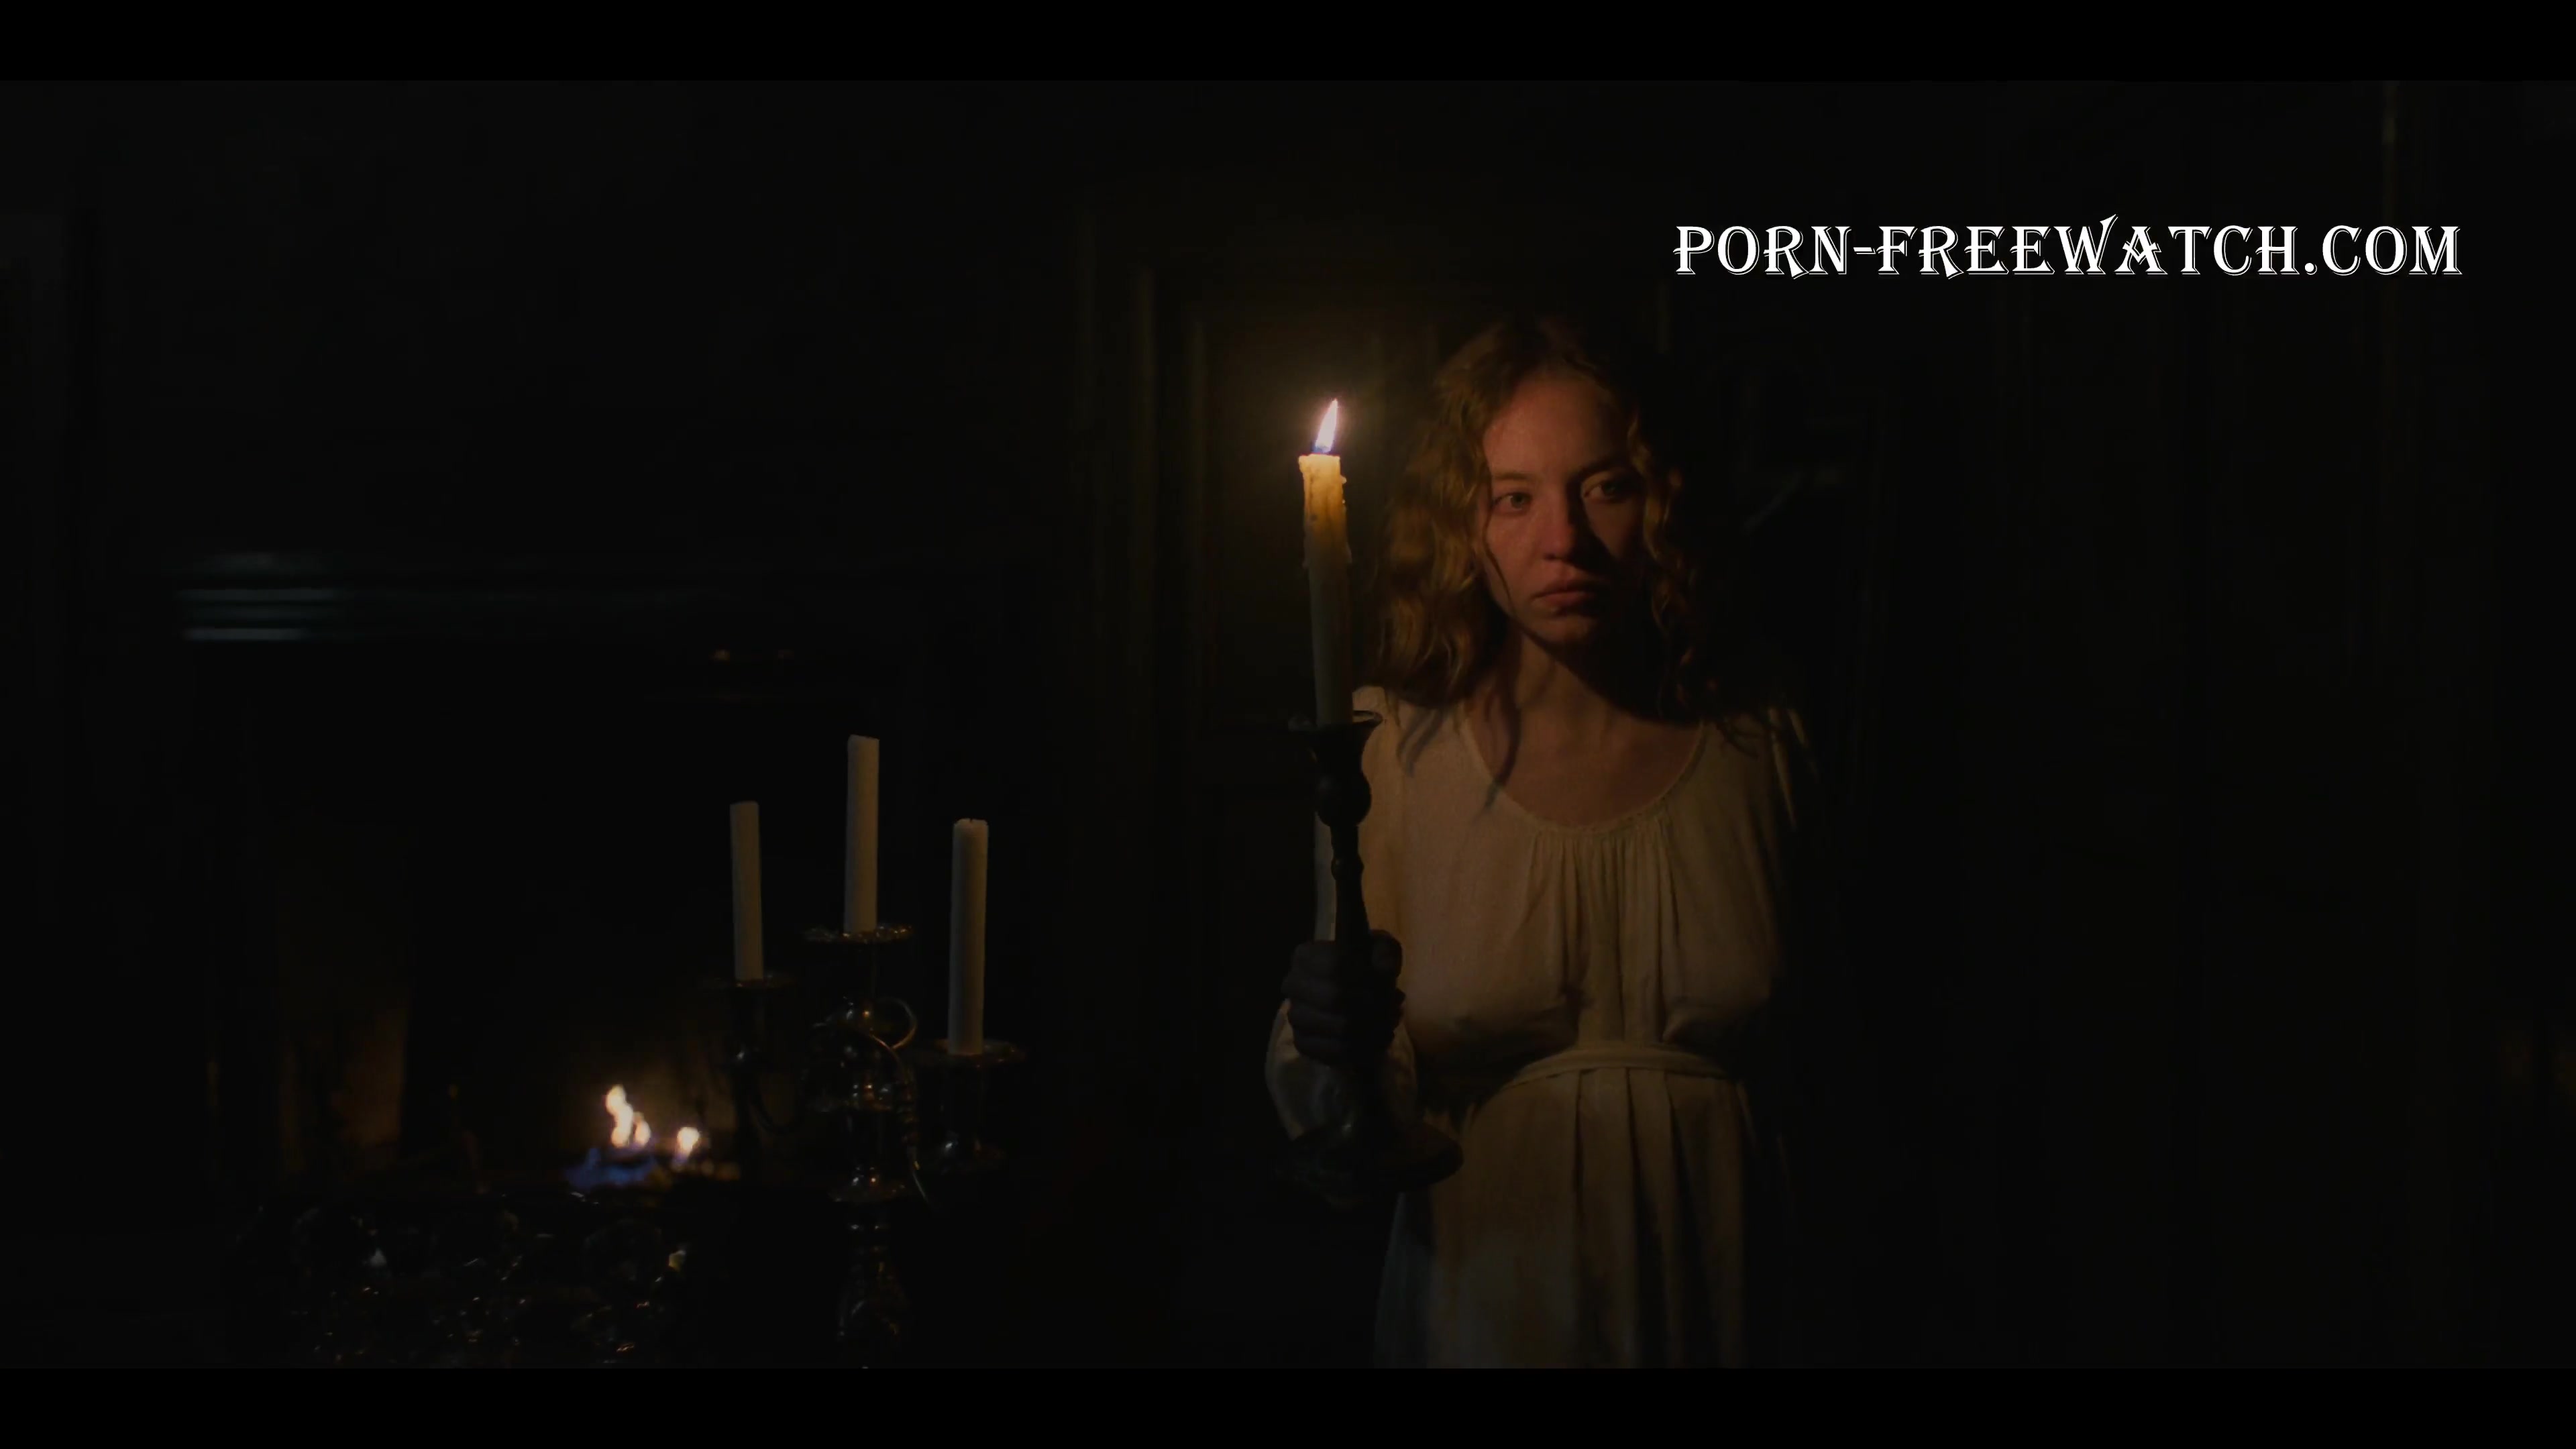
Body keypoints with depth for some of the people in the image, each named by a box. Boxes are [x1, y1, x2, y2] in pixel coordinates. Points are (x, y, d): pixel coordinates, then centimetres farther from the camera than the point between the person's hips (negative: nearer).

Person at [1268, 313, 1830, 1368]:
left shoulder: (1757, 745, -7)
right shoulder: (1395, 752, -11)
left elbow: (1792, 1064, 4)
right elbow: (1325, 1119, -9)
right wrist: (1333, 1051, -29)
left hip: (1713, 1310, 1)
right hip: (1481, 1311, -1)